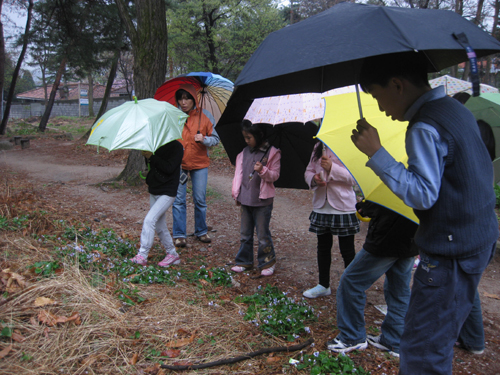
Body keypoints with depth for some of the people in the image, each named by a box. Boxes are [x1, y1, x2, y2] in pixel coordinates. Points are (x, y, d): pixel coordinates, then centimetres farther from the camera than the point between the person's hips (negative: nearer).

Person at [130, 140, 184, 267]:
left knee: (149, 220, -17)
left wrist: (152, 156, -22)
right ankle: (172, 254, 25)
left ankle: (142, 256, -10)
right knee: (160, 226, 12)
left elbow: (169, 168, -21)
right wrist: (146, 156, -5)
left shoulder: (176, 146, -11)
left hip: (167, 192, -8)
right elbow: (150, 165, 14)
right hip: (154, 190, 8)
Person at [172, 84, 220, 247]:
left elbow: (215, 139, 4)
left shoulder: (204, 116, 1)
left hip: (199, 163, 0)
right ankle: (179, 235, 12)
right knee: (178, 200, 0)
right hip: (178, 164, 0)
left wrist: (204, 139, -17)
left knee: (200, 200, 7)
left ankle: (201, 231, 24)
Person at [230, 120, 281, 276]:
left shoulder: (272, 153, -6)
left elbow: (275, 175, -7)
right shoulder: (244, 152, 9)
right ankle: (244, 261, 27)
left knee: (262, 234, 1)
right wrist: (236, 193, 11)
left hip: (263, 200, -5)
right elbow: (239, 172, 14)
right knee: (245, 233, 13)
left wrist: (263, 170, -26)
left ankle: (268, 262, 19)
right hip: (245, 199, 5)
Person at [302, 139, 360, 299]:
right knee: (323, 247, 16)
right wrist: (313, 178, -9)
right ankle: (323, 285, 32)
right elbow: (308, 171, 13)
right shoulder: (318, 146, 10)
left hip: (343, 207, -6)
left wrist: (332, 168, -25)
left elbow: (355, 177, -14)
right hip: (321, 206, 6)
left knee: (347, 250, 4)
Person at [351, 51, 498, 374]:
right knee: (439, 342, 23)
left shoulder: (425, 128, -20)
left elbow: (423, 195, -25)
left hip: (450, 254, -10)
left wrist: (376, 153, -25)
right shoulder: (458, 110, 10)